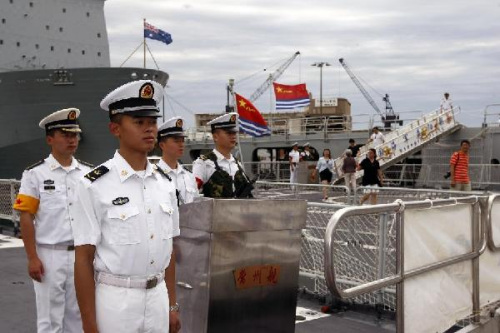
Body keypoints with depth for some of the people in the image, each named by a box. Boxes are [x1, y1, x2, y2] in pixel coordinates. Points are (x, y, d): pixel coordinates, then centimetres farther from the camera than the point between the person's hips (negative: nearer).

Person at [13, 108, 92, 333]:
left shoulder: (87, 173, 6)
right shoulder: (35, 174, -5)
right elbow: (26, 218, -6)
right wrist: (32, 258, -10)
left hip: (81, 254, 4)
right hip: (50, 255, -3)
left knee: (78, 314, 14)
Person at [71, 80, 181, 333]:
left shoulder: (165, 184, 4)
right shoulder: (94, 186, -12)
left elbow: (168, 249, 9)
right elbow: (83, 259, -11)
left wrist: (172, 305, 10)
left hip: (158, 296, 5)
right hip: (114, 299, -4)